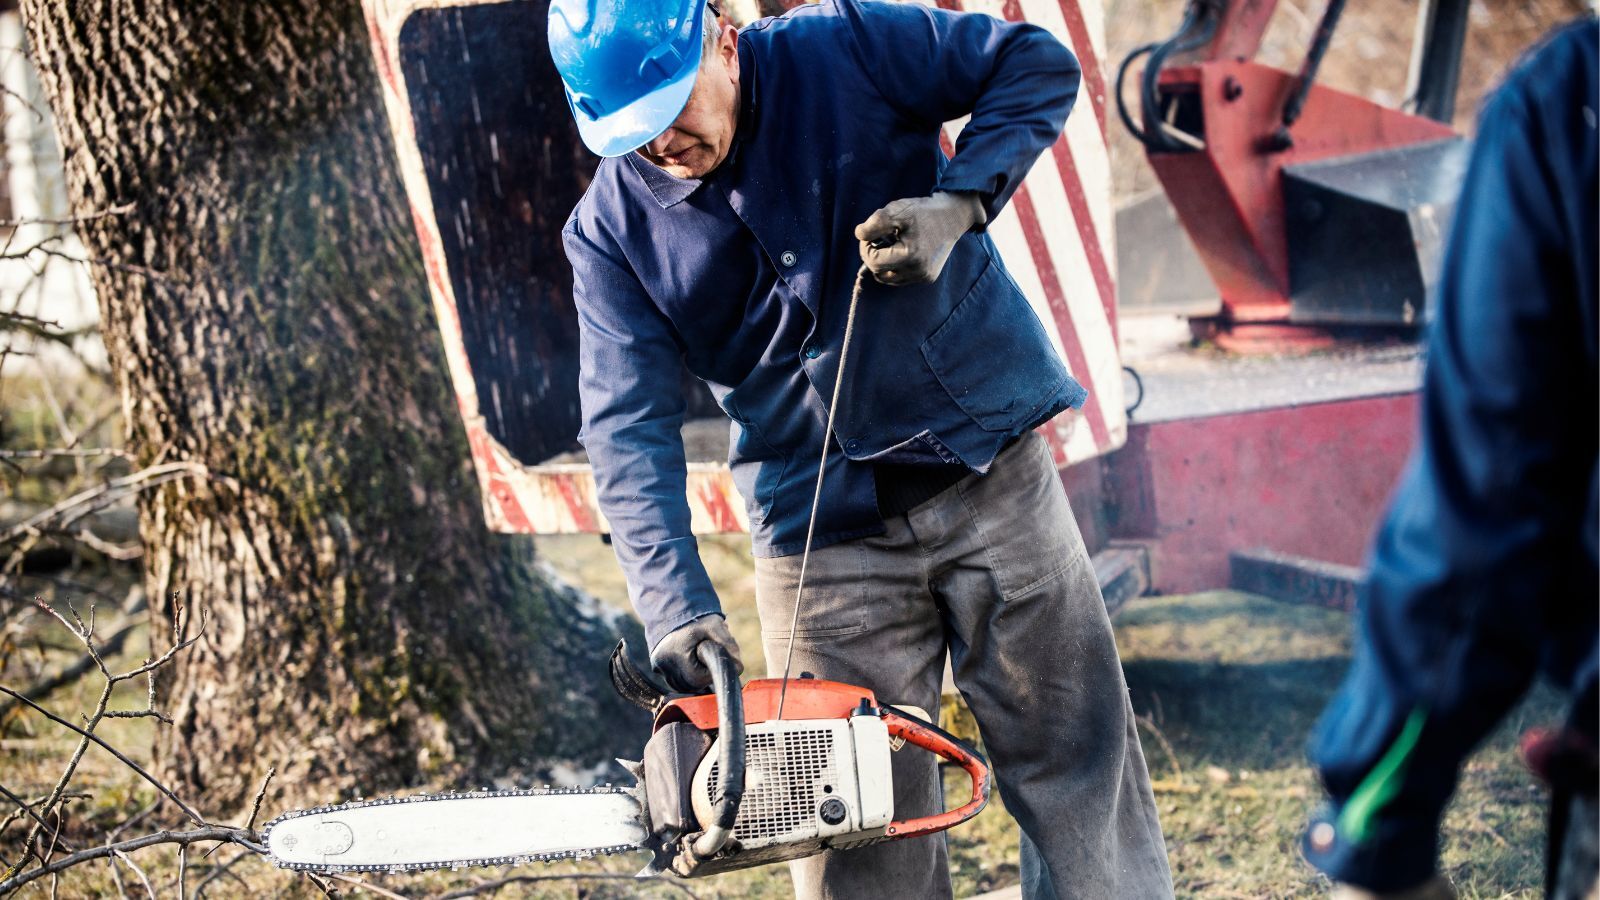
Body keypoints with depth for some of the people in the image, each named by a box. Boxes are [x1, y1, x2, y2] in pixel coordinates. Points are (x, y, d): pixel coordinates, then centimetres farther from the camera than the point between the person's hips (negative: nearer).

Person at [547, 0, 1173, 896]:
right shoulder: (612, 231, -5)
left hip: (988, 471, -1)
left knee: (1081, 783, 5)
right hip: (820, 533, 2)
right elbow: (629, 428, -12)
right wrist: (676, 609, -25)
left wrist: (959, 204, -16)